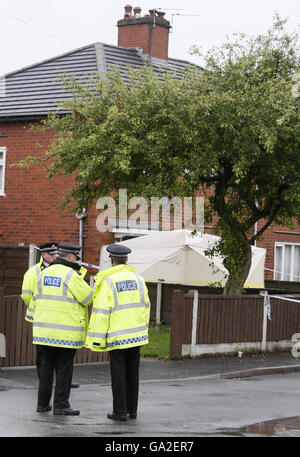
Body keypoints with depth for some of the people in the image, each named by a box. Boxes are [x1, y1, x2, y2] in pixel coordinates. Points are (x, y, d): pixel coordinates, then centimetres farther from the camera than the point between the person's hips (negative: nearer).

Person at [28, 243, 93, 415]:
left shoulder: (44, 273, 10)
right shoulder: (71, 275, -12)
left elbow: (35, 301, 17)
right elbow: (89, 299, -8)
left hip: (44, 330, 6)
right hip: (66, 333, -6)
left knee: (46, 367, 13)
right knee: (64, 369, 1)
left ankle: (43, 403, 16)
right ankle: (61, 405, 2)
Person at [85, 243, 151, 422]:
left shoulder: (107, 281, -11)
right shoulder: (138, 278, 6)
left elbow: (101, 312, -13)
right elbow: (145, 306, 12)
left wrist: (98, 338, -9)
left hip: (117, 336, -5)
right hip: (136, 334, 5)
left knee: (118, 374, 1)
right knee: (132, 372, 13)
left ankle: (120, 411, 3)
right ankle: (132, 409, 19)